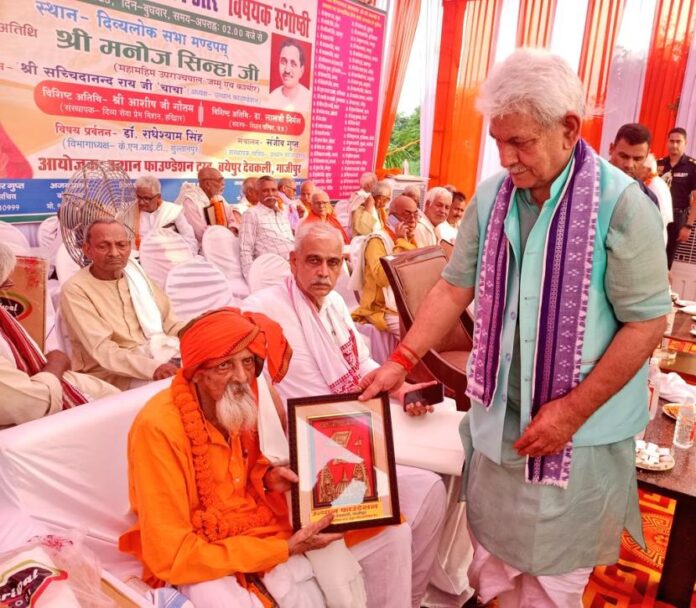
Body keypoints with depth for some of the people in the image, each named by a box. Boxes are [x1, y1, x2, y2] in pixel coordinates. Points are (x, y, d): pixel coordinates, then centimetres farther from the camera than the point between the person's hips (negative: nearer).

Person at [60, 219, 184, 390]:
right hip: (116, 374, -7)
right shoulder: (75, 290, -8)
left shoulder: (135, 273, 11)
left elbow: (168, 321, 12)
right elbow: (102, 351, -19)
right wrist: (152, 368, -35)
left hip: (162, 355, 7)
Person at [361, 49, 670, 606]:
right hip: (498, 415, 4)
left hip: (581, 426, -3)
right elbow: (456, 287, 2)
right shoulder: (491, 195, -2)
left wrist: (573, 409, -16)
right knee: (494, 553, 19)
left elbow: (647, 323, -13)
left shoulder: (622, 203, -16)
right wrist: (401, 361, -5)